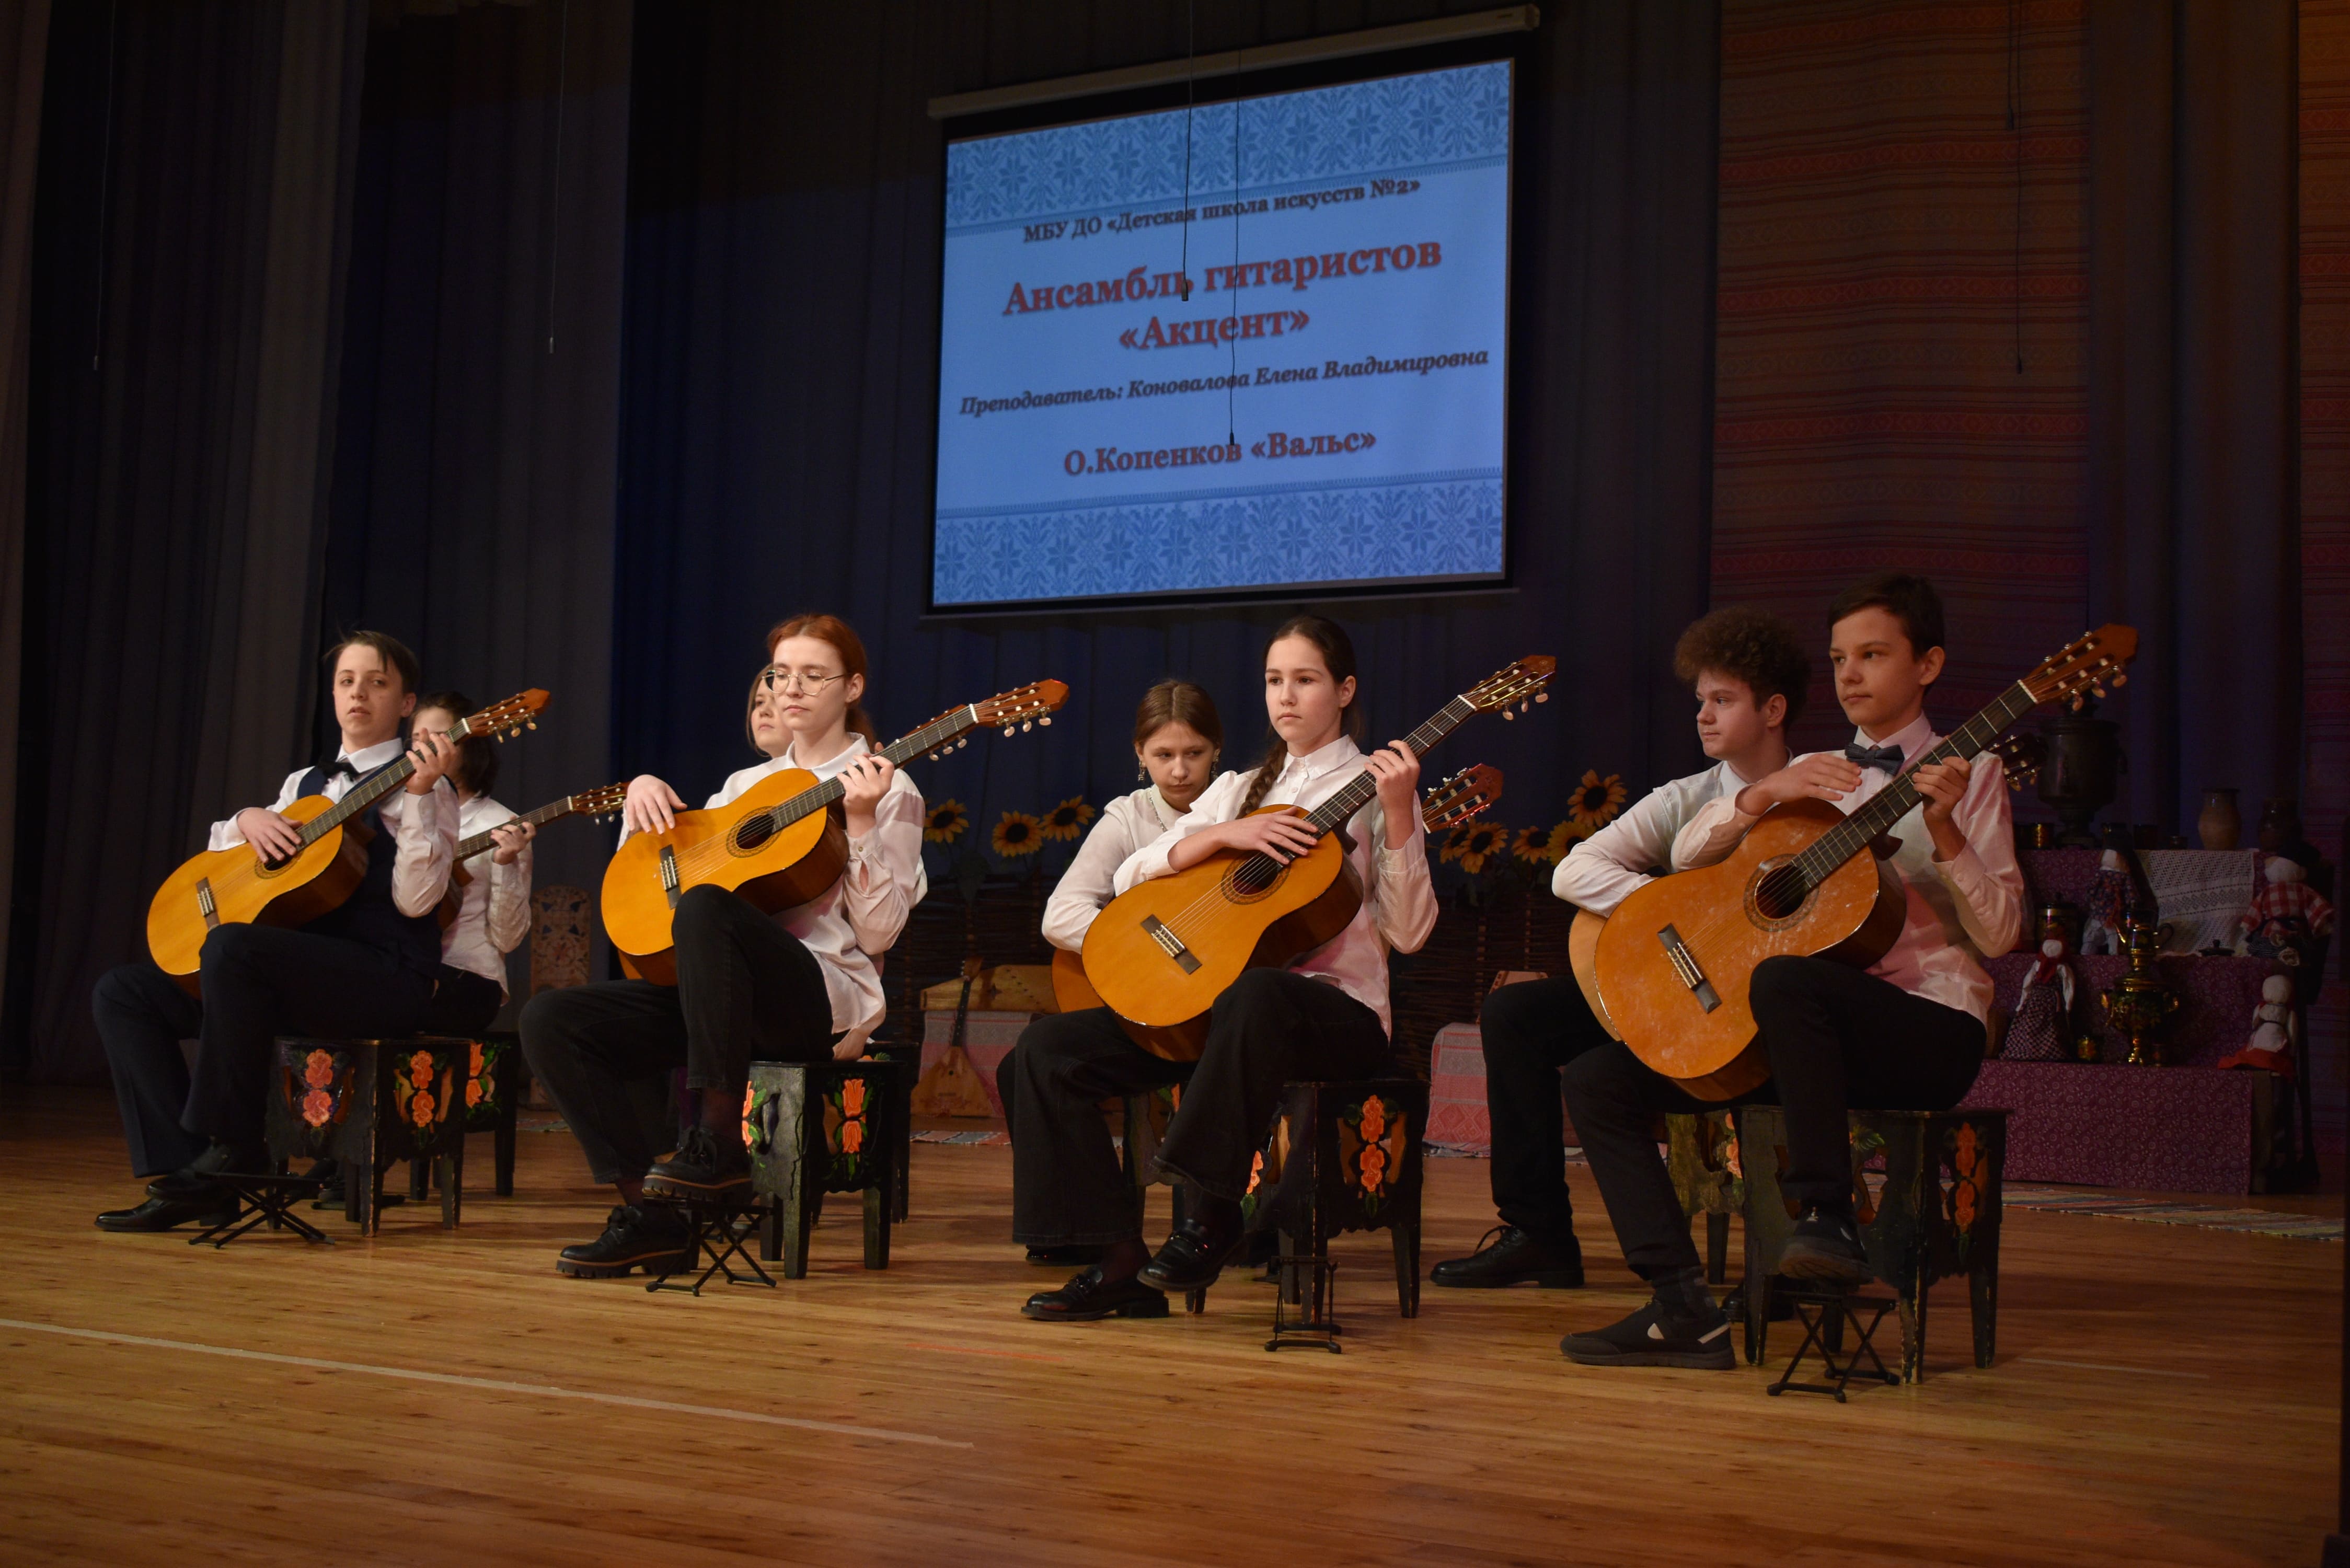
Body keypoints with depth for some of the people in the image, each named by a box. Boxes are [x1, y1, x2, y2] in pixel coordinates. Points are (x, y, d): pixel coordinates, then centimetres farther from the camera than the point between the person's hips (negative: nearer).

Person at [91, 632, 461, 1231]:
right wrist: (249, 820, 4)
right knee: (122, 992, -5)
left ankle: (234, 1147, -21)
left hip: (386, 978, -8)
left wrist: (420, 795, -23)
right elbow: (216, 851, 25)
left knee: (231, 945, -34)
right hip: (300, 970, 8)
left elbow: (414, 901, -14)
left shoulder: (422, 787, 1)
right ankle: (185, 1175, -12)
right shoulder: (305, 783, 23)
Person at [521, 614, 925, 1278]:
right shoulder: (747, 785, 22)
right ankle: (649, 1213, -16)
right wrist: (644, 797, 7)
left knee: (704, 905, -36)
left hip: (823, 999, -6)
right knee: (550, 1020, -15)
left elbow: (877, 933, -7)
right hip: (716, 995, 6)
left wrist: (859, 824, -17)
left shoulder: (888, 792, 5)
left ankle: (717, 1142, -30)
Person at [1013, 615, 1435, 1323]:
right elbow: (1127, 879, 6)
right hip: (1210, 1001, 5)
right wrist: (1226, 834, -8)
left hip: (1338, 1011, -5)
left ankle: (1213, 1217, -25)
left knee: (1253, 993, -42)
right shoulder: (1239, 789, 18)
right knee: (1048, 1049, -13)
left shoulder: (1371, 792, 4)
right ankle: (1120, 1262, -14)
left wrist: (1399, 815, -20)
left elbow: (1407, 932, -9)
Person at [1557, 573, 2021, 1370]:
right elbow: (1688, 853, 9)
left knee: (1784, 977, -40)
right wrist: (1764, 793, -7)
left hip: (1930, 1026, -6)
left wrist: (1943, 832, -20)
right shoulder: (1813, 775, 19)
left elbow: (1997, 933, -7)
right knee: (1597, 1077, -9)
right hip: (1816, 1030, 6)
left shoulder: (1967, 775, 4)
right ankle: (1684, 1308, -16)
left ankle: (1828, 1218, -27)